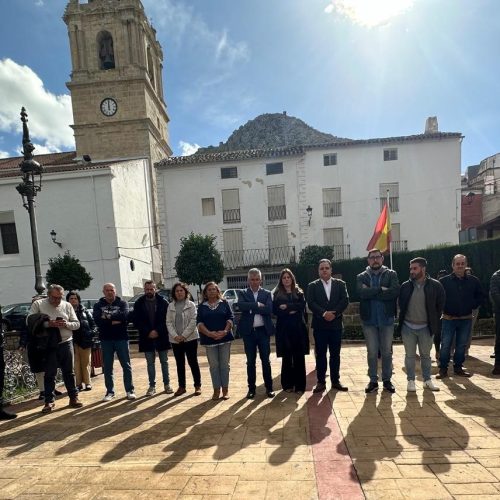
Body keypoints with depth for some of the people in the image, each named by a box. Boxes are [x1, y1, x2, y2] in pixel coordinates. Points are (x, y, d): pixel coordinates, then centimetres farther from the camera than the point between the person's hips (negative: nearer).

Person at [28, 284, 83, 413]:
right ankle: (49, 401, 17)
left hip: (66, 343, 2)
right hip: (48, 346, -1)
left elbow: (77, 324, 7)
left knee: (69, 372, 9)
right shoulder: (38, 304, 0)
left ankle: (74, 397, 19)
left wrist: (67, 324, -14)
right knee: (49, 374, 6)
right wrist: (47, 324, -21)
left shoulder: (67, 305, 6)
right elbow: (29, 321, -9)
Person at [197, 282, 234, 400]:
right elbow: (199, 322, -1)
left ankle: (225, 389, 13)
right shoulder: (202, 306, 8)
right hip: (209, 339, 1)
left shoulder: (224, 303, 6)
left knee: (224, 364, 4)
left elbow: (230, 318, -1)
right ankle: (216, 390, 14)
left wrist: (225, 331, -16)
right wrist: (209, 333, -16)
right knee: (214, 365, 4)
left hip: (224, 338, 0)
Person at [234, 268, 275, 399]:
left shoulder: (267, 293, 4)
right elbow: (239, 306, -17)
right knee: (250, 361, 8)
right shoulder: (242, 293, 3)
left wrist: (249, 308, -15)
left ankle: (269, 387, 20)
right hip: (248, 332, 0)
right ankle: (251, 388, 20)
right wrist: (258, 305, -17)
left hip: (263, 331, 0)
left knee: (265, 360, 8)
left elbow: (269, 309, -13)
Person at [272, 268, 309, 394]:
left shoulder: (299, 293, 8)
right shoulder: (277, 294, 6)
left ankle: (300, 385, 10)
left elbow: (302, 306, -8)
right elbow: (275, 310, -5)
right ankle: (288, 384, 15)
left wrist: (287, 306, -14)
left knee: (299, 358, 2)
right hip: (284, 329, 0)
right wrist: (291, 311, -13)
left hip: (298, 328, 1)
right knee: (286, 358, 4)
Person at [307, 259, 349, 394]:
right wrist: (323, 313, -20)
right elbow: (311, 303, -7)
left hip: (336, 324, 1)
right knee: (320, 354, 4)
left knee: (335, 354, 9)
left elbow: (345, 300, -4)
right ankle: (321, 382, 12)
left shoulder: (340, 284, 7)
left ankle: (335, 381, 19)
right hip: (319, 325, -1)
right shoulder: (312, 286, 4)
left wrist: (334, 313, -16)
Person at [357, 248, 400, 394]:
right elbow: (362, 293, -16)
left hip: (387, 319, 0)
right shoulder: (361, 277, 3)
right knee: (372, 352, 9)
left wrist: (371, 293, -17)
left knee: (387, 352, 10)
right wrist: (381, 289, -16)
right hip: (369, 320, 0)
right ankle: (373, 381, 21)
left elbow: (395, 291, -17)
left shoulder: (391, 274, 2)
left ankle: (387, 380, 25)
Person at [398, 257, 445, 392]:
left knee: (426, 355, 13)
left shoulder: (435, 285, -7)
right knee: (410, 355, 8)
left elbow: (440, 305, 4)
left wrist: (433, 321, 4)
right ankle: (411, 380, 19)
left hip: (425, 327, -1)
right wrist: (402, 319, 8)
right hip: (408, 327, 1)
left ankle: (427, 380, 27)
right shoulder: (405, 286, -3)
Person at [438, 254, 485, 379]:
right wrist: (444, 308, -3)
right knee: (445, 345, -1)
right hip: (449, 319, -2)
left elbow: (480, 296, 13)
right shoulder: (444, 281, -6)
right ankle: (443, 369, 10)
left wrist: (472, 306, 3)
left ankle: (458, 367, 25)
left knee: (462, 345, 12)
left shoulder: (473, 281, 1)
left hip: (466, 319, 3)